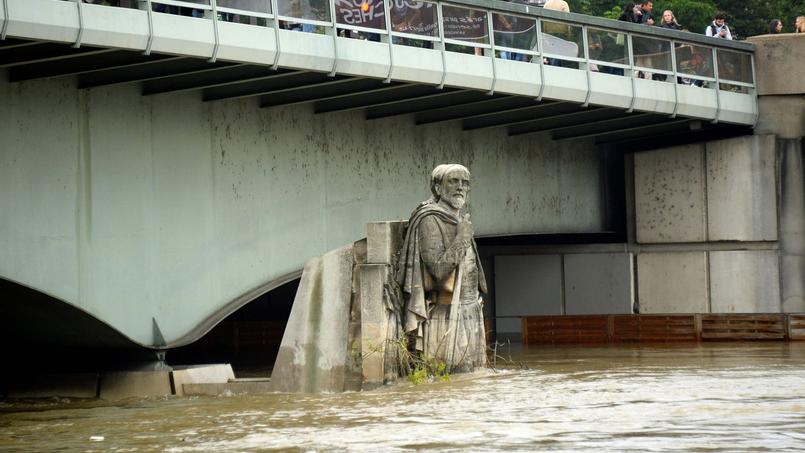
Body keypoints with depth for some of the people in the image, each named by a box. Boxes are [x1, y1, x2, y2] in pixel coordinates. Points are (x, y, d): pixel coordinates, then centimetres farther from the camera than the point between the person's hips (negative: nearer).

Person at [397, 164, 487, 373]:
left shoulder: (458, 220, 16)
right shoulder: (430, 220, -10)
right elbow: (439, 269, -20)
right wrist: (461, 239, -16)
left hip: (470, 314, 9)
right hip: (445, 314, -9)